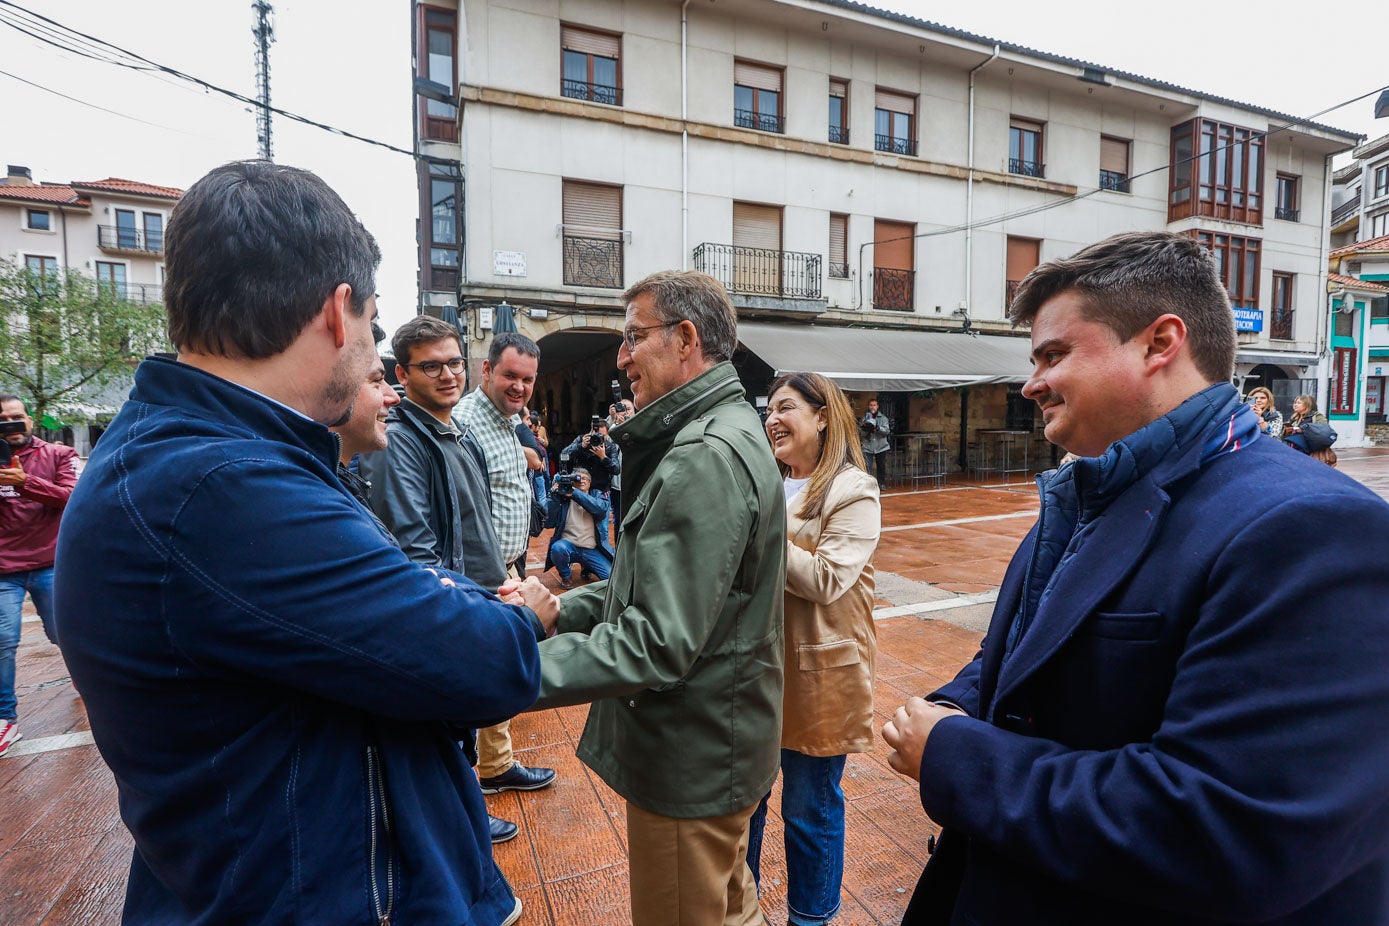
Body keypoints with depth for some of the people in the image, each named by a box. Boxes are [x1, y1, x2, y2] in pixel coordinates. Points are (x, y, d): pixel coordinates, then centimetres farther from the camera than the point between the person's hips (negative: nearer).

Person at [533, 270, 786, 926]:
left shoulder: (706, 458, -26)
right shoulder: (715, 433, 9)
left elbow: (655, 644, -30)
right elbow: (659, 583, 11)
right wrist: (559, 608, 1)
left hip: (690, 760, -9)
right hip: (712, 744, 9)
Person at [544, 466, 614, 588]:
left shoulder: (597, 497, 10)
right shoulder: (563, 498, 7)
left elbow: (600, 509, -15)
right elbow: (549, 523, -5)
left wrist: (574, 493, -21)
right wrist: (554, 495, -13)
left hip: (592, 550, 0)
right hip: (568, 545, 0)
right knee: (558, 548, -34)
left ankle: (587, 567, 14)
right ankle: (565, 577, -2)